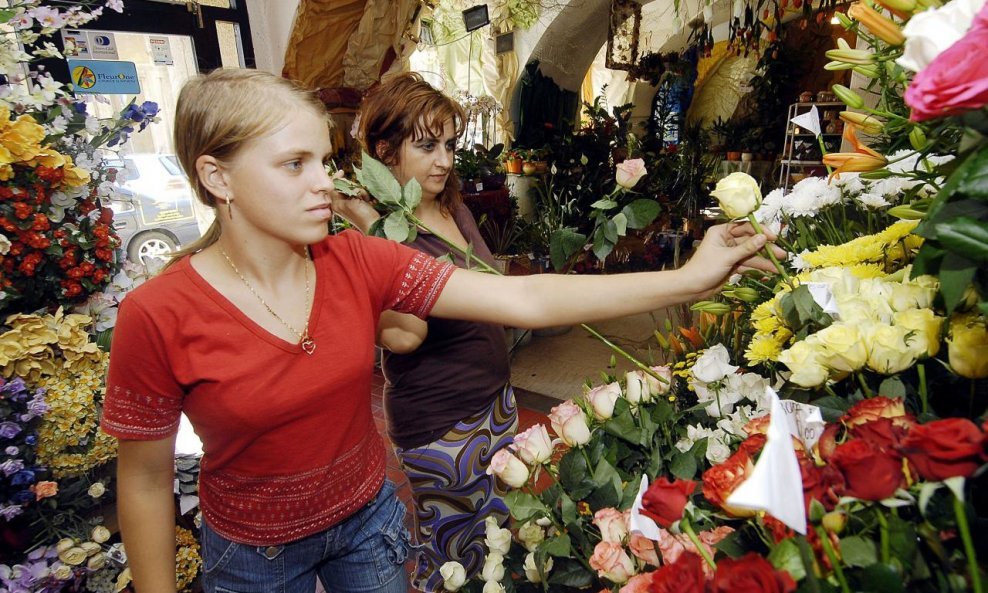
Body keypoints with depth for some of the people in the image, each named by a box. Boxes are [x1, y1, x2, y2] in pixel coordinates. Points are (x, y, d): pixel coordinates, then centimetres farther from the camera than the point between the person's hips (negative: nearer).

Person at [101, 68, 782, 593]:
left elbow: (522, 299, -26)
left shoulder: (359, 262, -19)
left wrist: (688, 278, -29)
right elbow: (145, 479, -10)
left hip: (370, 516, 2)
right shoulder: (157, 317, -24)